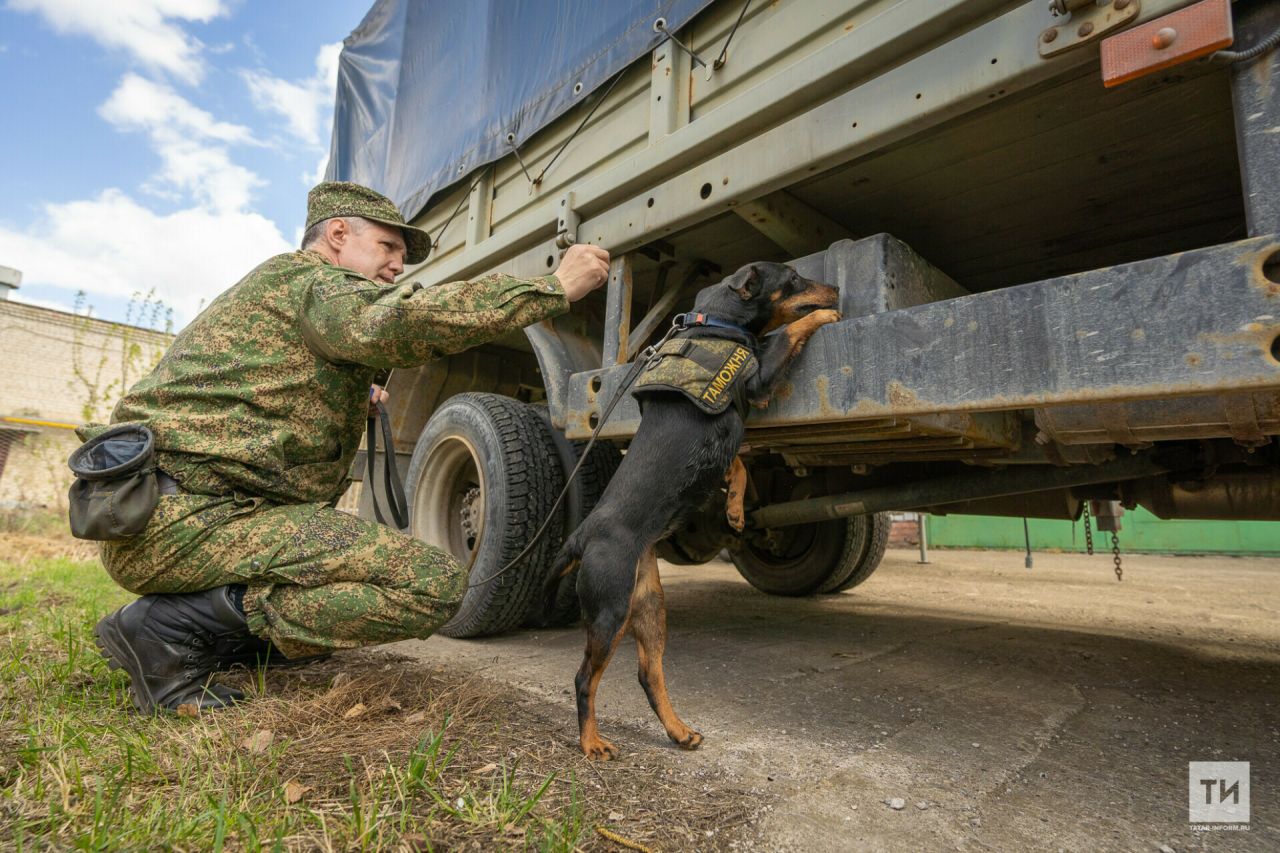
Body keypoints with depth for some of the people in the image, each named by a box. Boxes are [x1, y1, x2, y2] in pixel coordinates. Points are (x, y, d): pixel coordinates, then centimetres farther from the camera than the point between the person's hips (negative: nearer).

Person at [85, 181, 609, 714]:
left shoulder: (266, 289, 27)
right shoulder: (309, 277, -5)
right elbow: (397, 322, -29)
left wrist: (355, 405, 24)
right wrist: (555, 288, -23)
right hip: (194, 516, -11)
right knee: (434, 583, -23)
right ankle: (176, 624, -13)